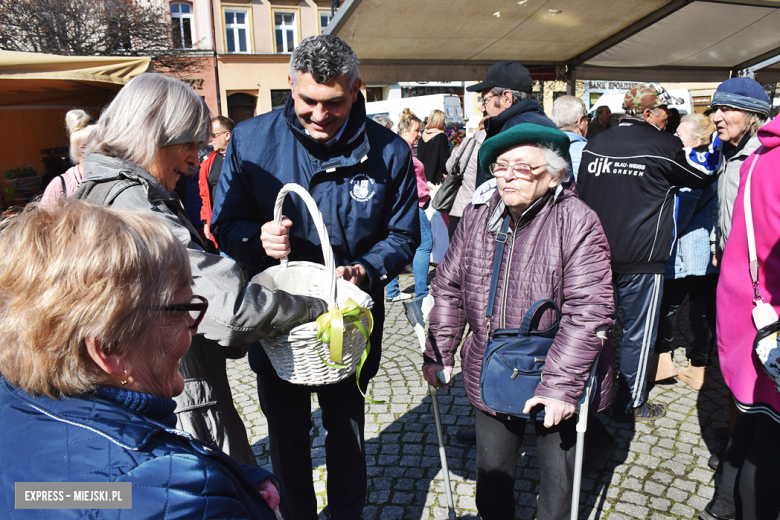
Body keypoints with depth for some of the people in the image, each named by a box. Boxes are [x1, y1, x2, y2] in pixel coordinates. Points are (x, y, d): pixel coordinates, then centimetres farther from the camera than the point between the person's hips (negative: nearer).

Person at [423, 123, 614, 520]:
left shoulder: (576, 222, -16)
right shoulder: (476, 219, 0)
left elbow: (588, 312, -20)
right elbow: (448, 289, 8)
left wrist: (560, 384, -24)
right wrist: (438, 355, 4)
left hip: (558, 386, -4)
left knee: (557, 480, 16)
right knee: (491, 472, 20)